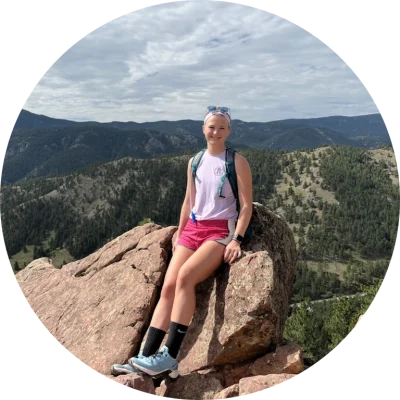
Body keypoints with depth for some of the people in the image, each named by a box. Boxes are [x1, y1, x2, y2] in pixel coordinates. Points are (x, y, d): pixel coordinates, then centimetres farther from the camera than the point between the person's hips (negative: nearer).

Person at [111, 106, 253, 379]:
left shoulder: (237, 162, -2)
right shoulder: (195, 162, 14)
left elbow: (247, 205, -6)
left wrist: (237, 239, -16)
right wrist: (179, 234, 13)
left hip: (221, 230, -5)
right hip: (192, 228, 6)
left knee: (185, 276, -28)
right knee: (168, 287, -10)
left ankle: (170, 357, -25)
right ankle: (146, 358, -10)